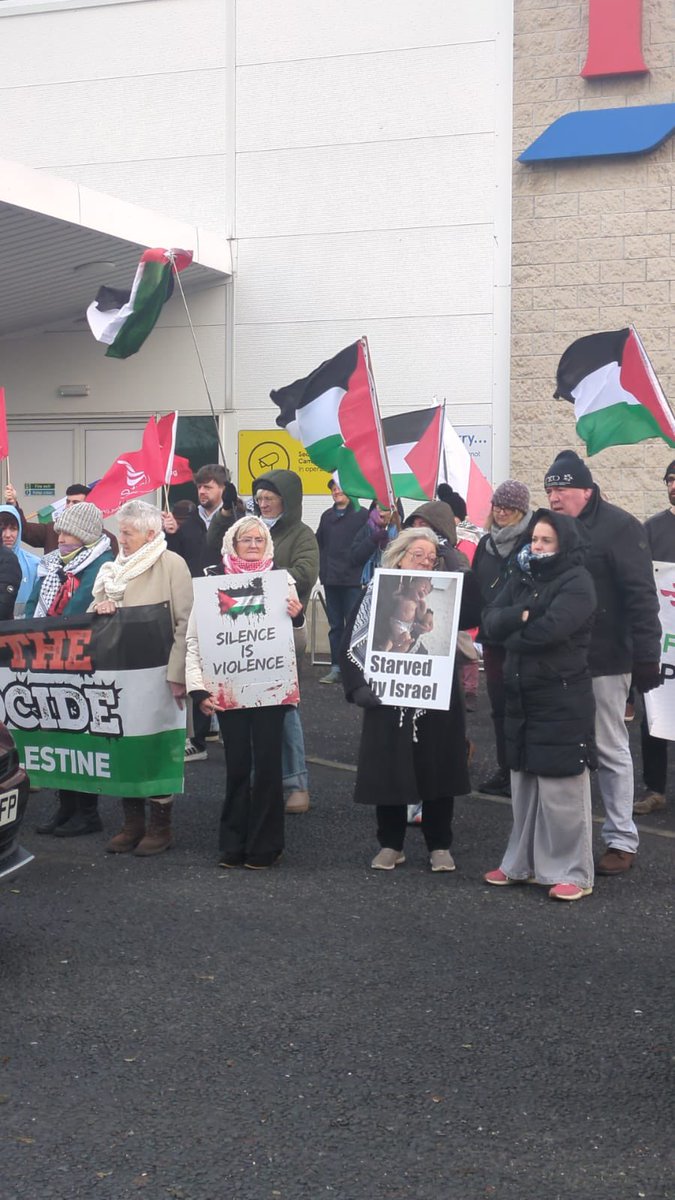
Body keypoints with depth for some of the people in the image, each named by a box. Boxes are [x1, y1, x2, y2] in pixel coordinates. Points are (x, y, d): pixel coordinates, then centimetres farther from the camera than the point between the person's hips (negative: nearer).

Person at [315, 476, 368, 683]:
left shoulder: (362, 515, -2)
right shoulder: (327, 516, 15)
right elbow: (319, 543, 18)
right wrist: (322, 567, 8)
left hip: (353, 580, -5)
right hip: (330, 579, 5)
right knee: (335, 625, 9)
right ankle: (336, 668, 14)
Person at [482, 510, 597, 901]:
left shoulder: (577, 582, -11)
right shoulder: (523, 577, 12)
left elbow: (549, 630, -24)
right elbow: (491, 620, 1)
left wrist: (512, 634, -6)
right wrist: (522, 615, -18)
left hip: (563, 699, -7)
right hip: (521, 696, 8)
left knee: (561, 786, -3)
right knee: (524, 782, 15)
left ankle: (573, 872, 7)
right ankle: (523, 863, 25)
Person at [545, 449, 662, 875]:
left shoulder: (619, 527, -9)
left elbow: (641, 597, -14)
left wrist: (647, 657, -18)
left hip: (604, 660, -6)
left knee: (610, 749, 2)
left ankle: (622, 841, 12)